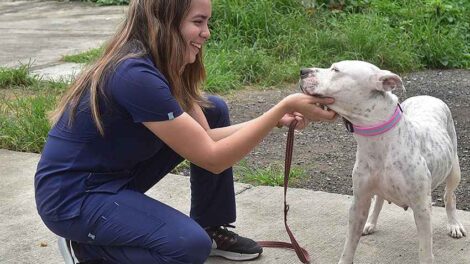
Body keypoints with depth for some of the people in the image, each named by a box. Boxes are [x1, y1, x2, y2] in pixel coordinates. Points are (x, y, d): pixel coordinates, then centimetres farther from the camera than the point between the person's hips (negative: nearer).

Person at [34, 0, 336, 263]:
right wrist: (284, 106, -25)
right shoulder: (136, 75, -29)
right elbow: (212, 157, -26)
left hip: (118, 174, 9)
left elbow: (205, 137, 0)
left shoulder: (160, 66, -1)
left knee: (214, 110, 5)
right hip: (73, 196, -9)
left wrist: (278, 119, -10)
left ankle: (211, 229, 17)